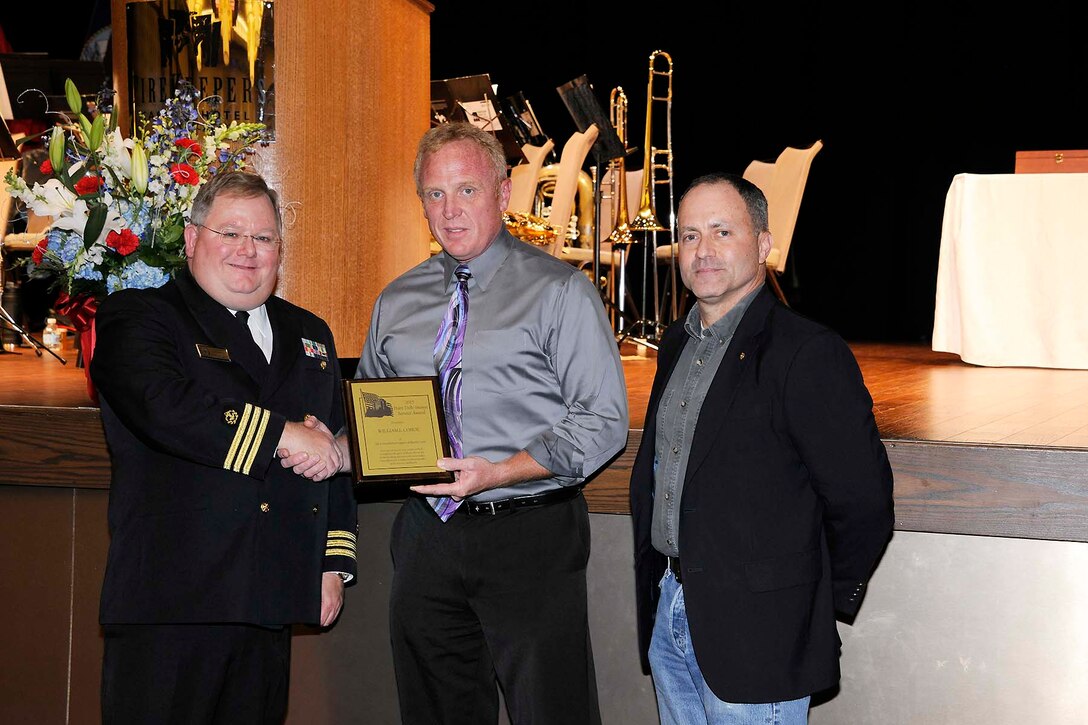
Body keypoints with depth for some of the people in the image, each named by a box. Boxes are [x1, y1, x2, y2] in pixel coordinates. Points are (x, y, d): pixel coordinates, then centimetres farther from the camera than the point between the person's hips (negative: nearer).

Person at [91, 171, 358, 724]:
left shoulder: (310, 336, 20)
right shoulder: (135, 317, 1)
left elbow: (334, 458, 22)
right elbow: (162, 407, -20)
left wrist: (336, 563, 13)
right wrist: (283, 436, -15)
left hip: (270, 608, 5)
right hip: (169, 603, -5)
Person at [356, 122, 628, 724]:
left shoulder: (559, 291, -4)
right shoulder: (398, 301, 13)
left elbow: (604, 421, -10)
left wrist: (501, 472, -20)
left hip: (529, 537, -5)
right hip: (426, 534, 5)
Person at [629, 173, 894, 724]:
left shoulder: (809, 353, -16)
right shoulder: (677, 343, 10)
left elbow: (863, 501, -16)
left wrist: (820, 603, -6)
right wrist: (656, 585, 16)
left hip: (754, 636, -7)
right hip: (667, 614, 7)